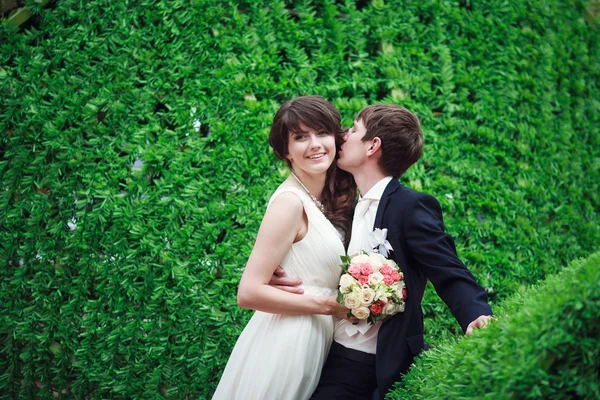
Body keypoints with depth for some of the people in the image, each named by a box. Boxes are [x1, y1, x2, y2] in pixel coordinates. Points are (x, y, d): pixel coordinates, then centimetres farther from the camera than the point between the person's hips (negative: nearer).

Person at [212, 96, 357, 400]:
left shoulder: (326, 198, 7)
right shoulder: (290, 202, -17)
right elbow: (249, 293, -21)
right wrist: (328, 305, -17)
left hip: (312, 339, 8)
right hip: (286, 342, -8)